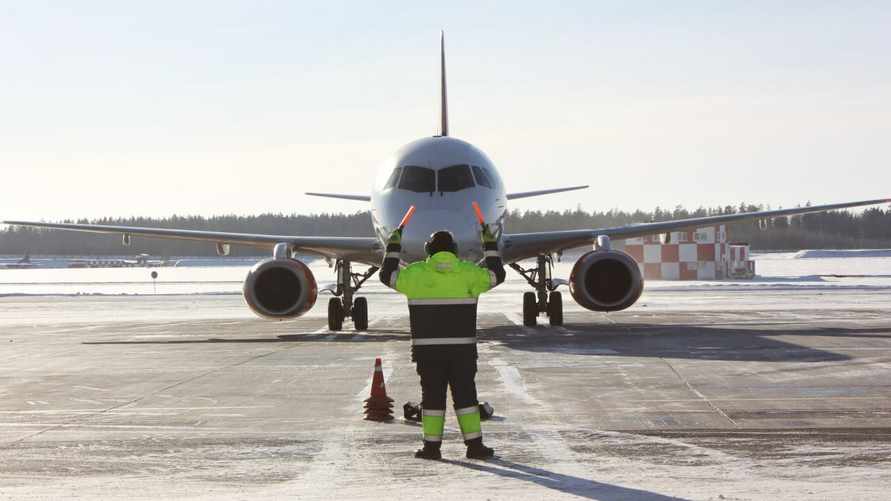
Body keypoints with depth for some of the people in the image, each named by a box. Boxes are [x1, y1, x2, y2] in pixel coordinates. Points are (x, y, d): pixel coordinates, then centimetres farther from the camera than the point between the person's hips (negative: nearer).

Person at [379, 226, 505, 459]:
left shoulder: (416, 273, -3)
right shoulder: (467, 272, -2)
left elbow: (388, 276, 10)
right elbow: (496, 275, 10)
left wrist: (394, 246, 21)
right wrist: (490, 245, 19)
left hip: (428, 348, 0)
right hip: (461, 347, 0)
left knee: (432, 395, 6)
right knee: (465, 395, 4)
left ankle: (432, 446, 4)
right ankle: (474, 445, 0)